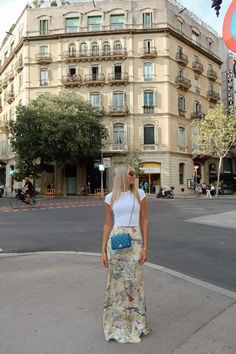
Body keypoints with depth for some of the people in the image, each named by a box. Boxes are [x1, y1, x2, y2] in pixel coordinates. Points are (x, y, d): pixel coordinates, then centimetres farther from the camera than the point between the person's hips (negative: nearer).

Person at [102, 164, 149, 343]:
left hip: (134, 241, -1)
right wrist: (103, 250, 3)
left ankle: (135, 323, 26)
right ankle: (118, 323, 29)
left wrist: (145, 247, -4)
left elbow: (144, 221, 2)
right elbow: (108, 225, 6)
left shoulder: (139, 194, 2)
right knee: (116, 281, 9)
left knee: (134, 281, 5)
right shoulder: (110, 197, 3)